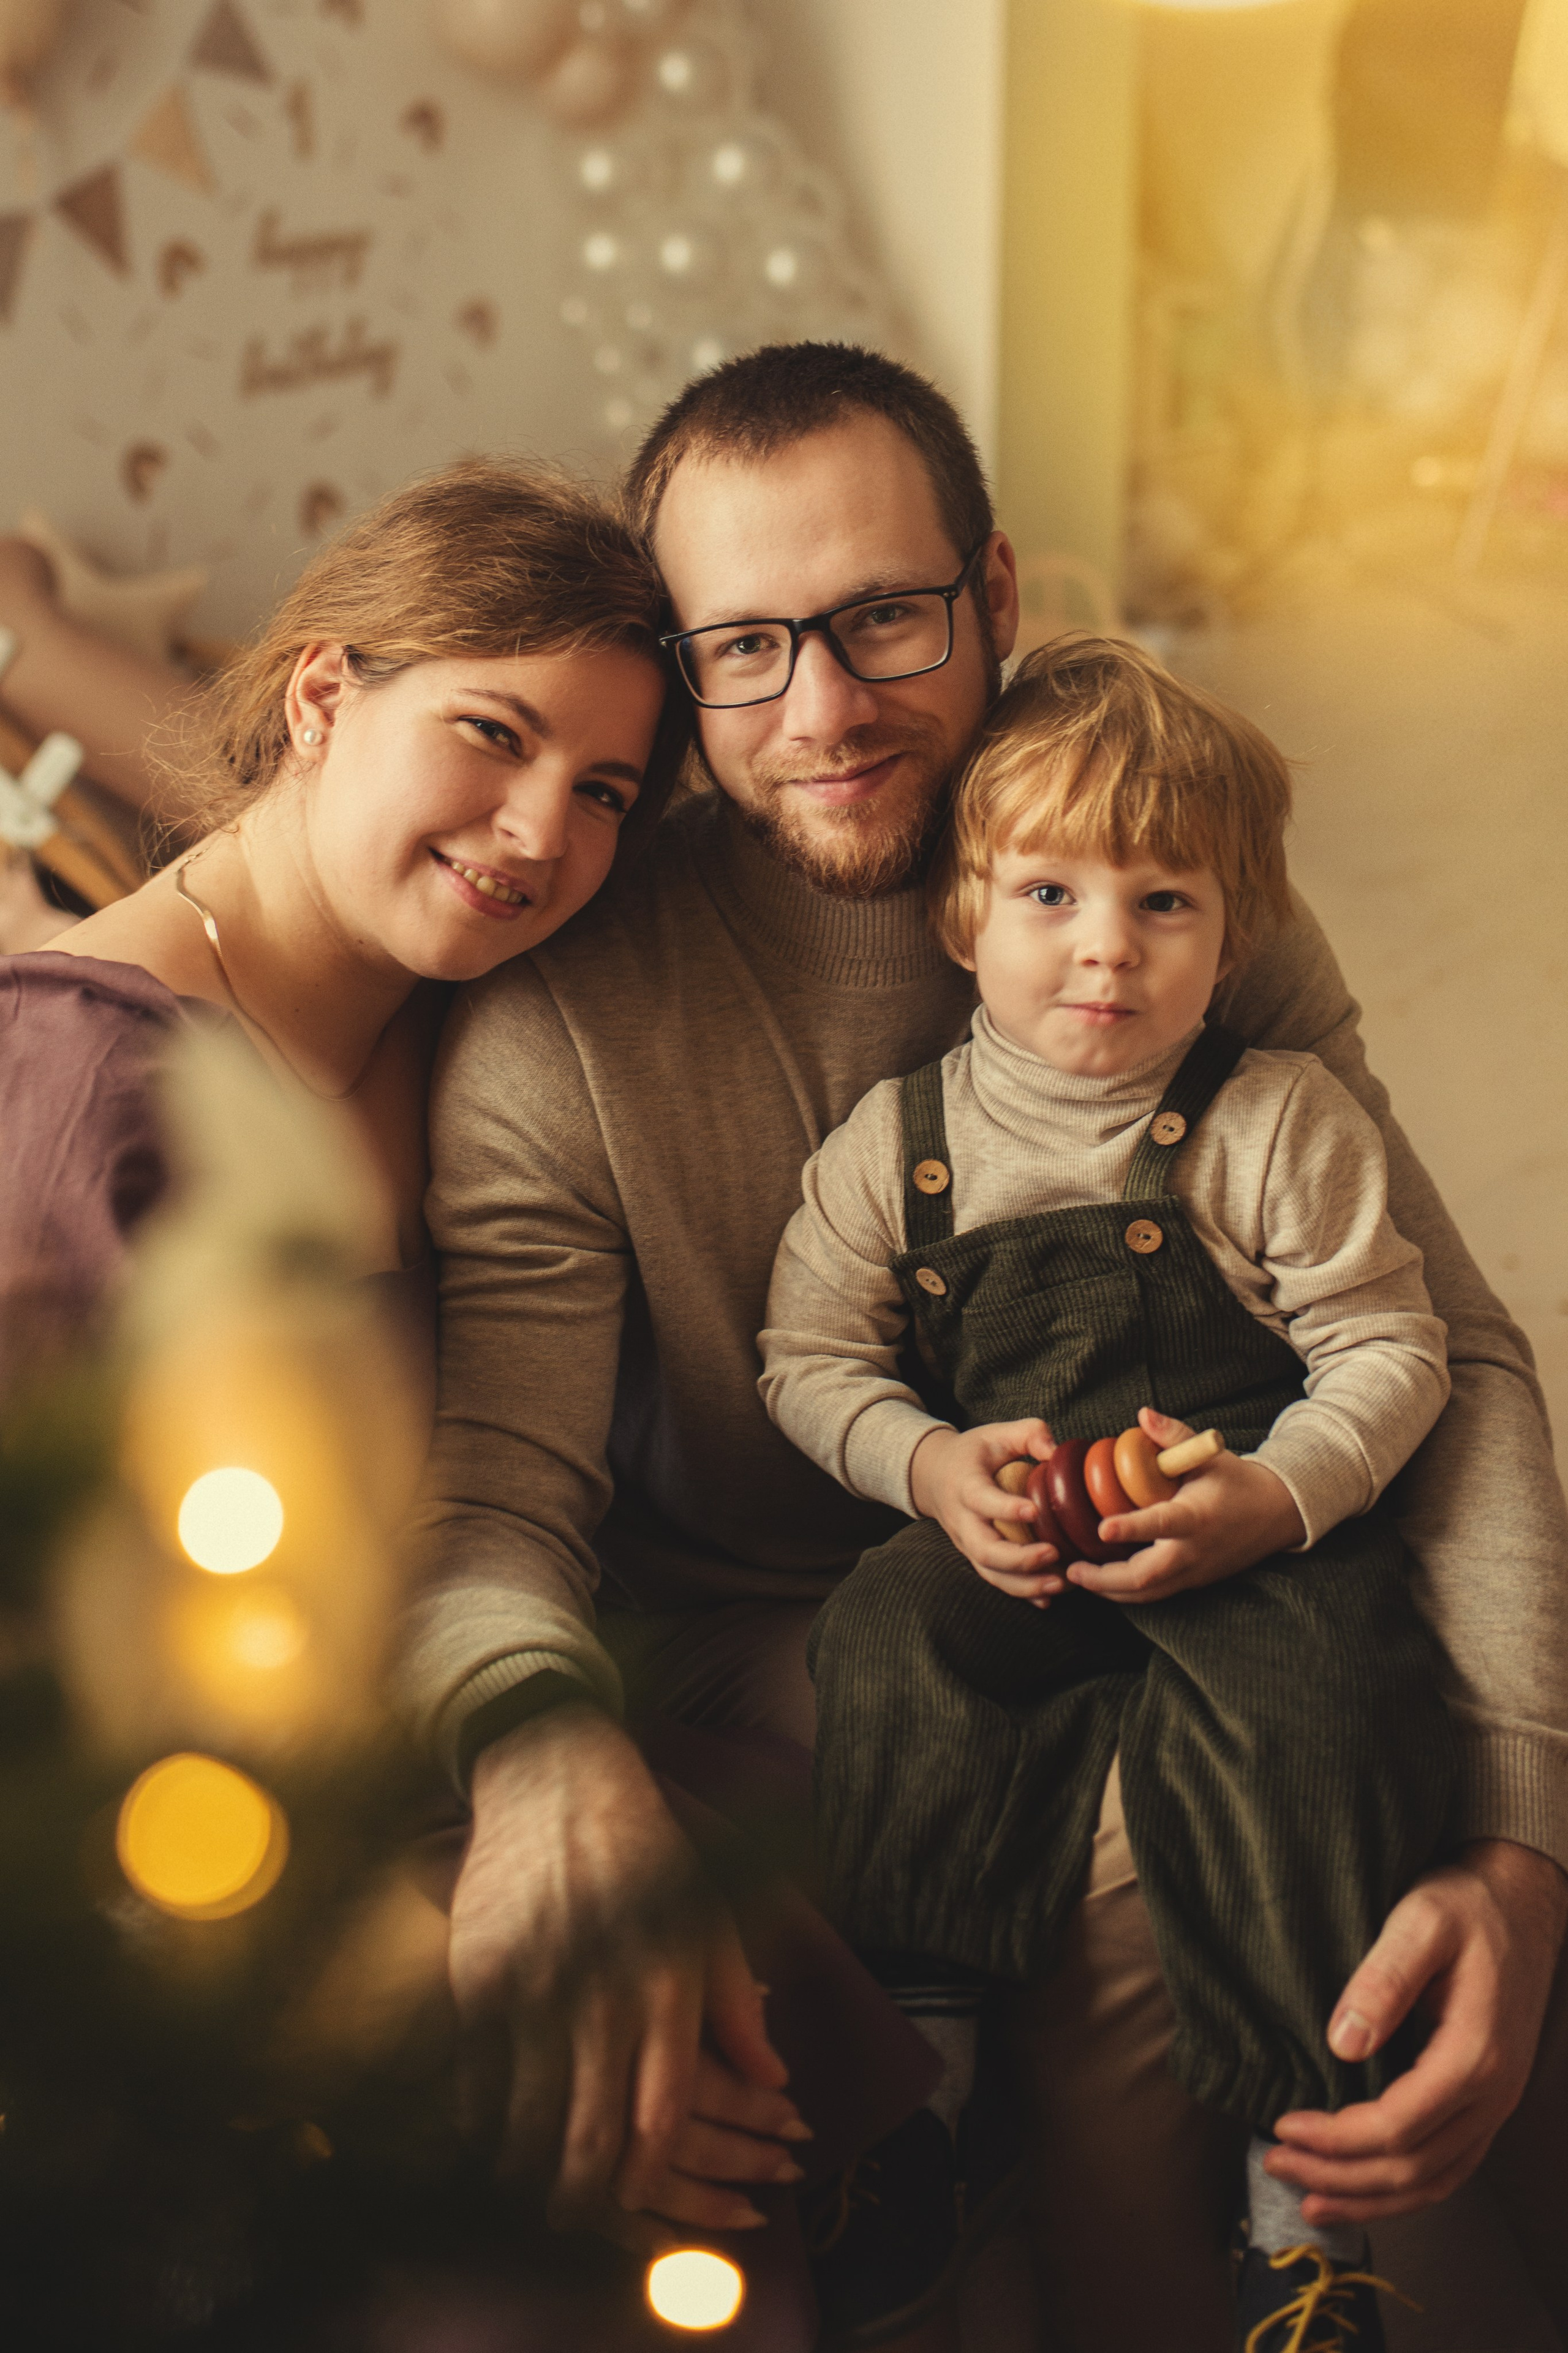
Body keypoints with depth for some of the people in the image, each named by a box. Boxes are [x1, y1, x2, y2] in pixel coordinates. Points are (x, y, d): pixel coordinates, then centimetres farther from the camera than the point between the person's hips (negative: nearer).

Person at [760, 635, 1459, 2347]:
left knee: (1318, 1715, -27)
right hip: (1002, 1530, 2)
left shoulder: (1279, 1125, -3)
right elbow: (808, 1354, 8)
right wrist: (929, 1468, -11)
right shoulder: (895, 1143, 3)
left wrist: (1273, 1497, -18)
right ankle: (922, 2066, -6)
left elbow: (1389, 1348, -1)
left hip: (1257, 1527, -2)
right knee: (890, 1652, -25)